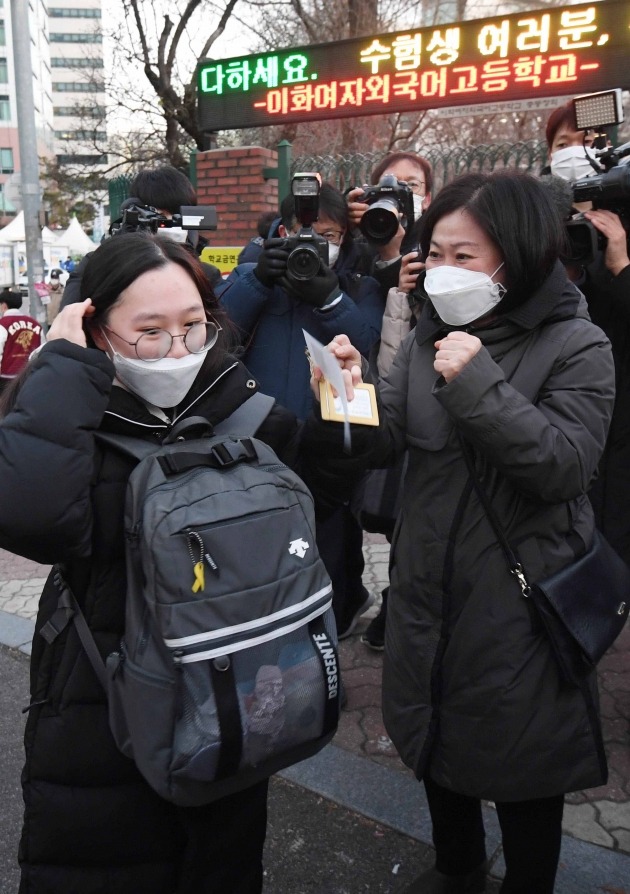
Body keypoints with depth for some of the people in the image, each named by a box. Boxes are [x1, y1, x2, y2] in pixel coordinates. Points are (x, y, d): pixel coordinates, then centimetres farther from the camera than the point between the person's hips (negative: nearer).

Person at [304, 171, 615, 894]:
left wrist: (479, 386, -27)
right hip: (430, 586, 5)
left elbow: (565, 466, -21)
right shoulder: (428, 338, 2)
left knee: (521, 759, 14)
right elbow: (378, 442, -6)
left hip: (519, 602, -5)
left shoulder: (575, 347, -10)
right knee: (436, 738, 23)